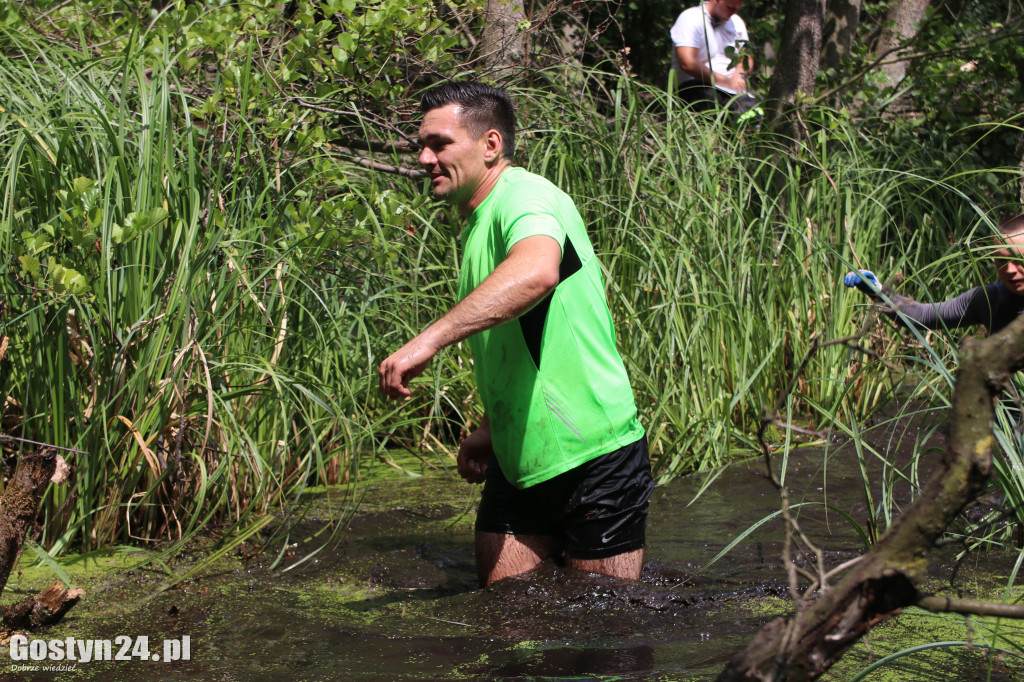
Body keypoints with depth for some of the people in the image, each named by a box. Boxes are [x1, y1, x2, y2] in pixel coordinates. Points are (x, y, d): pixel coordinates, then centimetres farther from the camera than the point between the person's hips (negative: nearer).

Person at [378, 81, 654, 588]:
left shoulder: (527, 196, -15)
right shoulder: (476, 226, 16)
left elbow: (535, 274, -41)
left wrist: (430, 338, -46)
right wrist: (489, 432, 17)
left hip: (592, 455, -9)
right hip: (517, 465, 9)